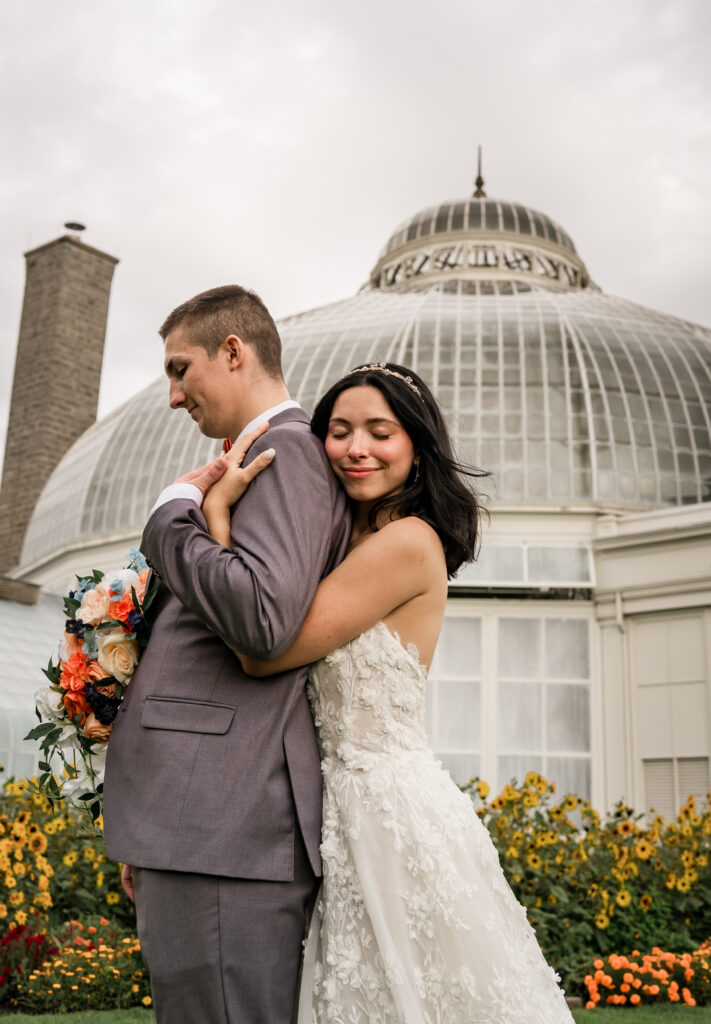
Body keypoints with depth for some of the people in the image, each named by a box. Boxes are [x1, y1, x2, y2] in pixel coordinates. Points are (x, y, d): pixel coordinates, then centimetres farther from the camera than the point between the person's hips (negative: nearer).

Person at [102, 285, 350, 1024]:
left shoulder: (286, 447, -7)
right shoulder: (259, 463, 24)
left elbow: (263, 620, -24)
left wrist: (173, 511, -8)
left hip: (226, 825, -10)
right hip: (212, 824, 10)